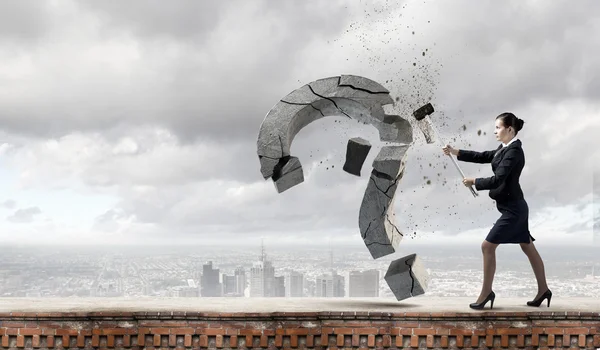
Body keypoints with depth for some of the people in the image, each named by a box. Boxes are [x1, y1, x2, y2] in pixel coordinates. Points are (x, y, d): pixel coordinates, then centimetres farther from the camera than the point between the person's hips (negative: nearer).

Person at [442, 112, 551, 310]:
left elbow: (497, 180, -26)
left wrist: (474, 182, -14)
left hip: (513, 209, -10)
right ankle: (543, 290, 23)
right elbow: (483, 157, 14)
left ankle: (486, 292, 0)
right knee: (528, 247, 15)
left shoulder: (514, 152, -19)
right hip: (514, 207, 10)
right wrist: (456, 152, 6)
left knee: (488, 246, -9)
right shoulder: (505, 149, 10)